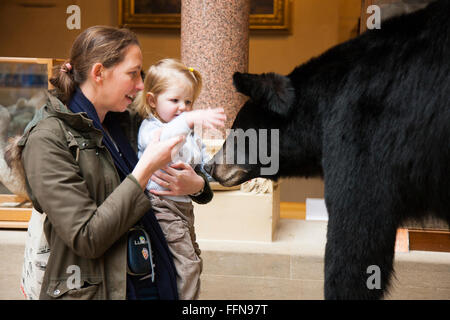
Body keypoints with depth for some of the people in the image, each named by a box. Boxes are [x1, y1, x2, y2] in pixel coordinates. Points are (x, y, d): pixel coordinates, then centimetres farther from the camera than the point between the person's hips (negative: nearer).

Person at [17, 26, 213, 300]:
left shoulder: (128, 122, 5)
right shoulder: (47, 140, -15)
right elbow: (86, 239, -22)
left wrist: (197, 183, -5)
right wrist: (146, 169, -22)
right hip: (92, 290, -7)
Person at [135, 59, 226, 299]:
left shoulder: (190, 134, 16)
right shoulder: (149, 127, -11)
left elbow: (204, 163, 22)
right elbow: (159, 141, -37)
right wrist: (190, 120, -51)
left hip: (184, 204, 9)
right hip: (162, 204, -9)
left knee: (193, 261, 17)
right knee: (187, 264, -12)